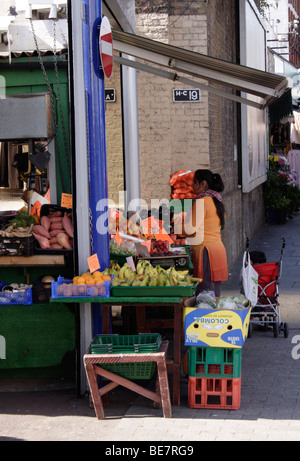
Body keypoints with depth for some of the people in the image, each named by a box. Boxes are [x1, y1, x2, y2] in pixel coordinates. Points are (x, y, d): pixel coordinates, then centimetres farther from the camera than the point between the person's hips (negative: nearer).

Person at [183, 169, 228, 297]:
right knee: (215, 295, 10)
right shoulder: (216, 201, 16)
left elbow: (190, 229, -13)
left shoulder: (201, 202, -11)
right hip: (218, 247, 9)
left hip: (205, 249, -9)